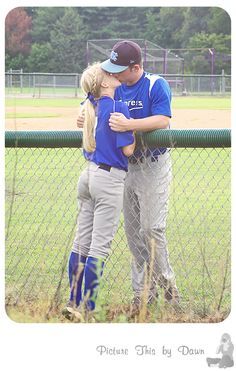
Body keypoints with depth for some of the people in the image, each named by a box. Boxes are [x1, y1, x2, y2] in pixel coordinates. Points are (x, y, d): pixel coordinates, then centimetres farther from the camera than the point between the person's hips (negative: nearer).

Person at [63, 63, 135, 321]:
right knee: (99, 247, -4)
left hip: (89, 175, 8)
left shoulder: (90, 106, 6)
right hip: (109, 179, -8)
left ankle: (74, 303, 16)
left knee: (81, 242, 12)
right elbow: (128, 149, -15)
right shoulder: (118, 107, -14)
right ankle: (87, 310, -4)